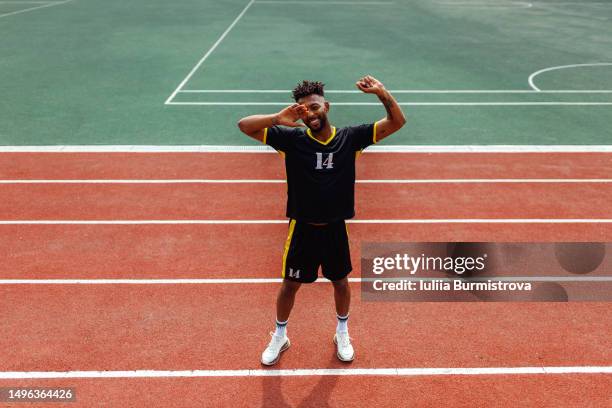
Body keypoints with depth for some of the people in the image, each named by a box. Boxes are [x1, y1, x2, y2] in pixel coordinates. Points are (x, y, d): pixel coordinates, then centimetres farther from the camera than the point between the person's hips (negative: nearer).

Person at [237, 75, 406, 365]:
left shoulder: (349, 138, -8)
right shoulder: (292, 138, -11)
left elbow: (397, 122, -10)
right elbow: (244, 125, -14)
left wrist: (382, 92, -26)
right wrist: (279, 118, -29)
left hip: (335, 229, 1)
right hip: (302, 229, -1)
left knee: (340, 282, 19)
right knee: (290, 284, 13)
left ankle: (342, 333, 45)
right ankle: (279, 336, 38)